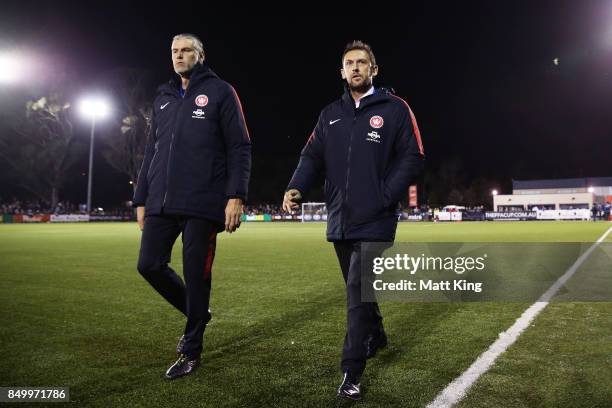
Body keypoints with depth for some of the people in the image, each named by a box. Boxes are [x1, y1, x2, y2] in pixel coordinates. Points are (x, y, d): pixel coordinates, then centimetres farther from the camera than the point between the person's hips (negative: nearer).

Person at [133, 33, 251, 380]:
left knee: (196, 275, -1)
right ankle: (197, 312, 29)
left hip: (201, 204, -6)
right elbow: (151, 152, 22)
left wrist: (236, 196, -14)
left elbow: (240, 148, -4)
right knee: (150, 265, 4)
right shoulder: (163, 98, 20)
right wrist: (141, 198, 16)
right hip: (161, 203, 6)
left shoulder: (220, 92, 3)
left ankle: (191, 352, 16)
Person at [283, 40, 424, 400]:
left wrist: (385, 198, -15)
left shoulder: (395, 109, 0)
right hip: (339, 221, 6)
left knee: (359, 293, -9)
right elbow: (313, 155, 10)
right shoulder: (330, 114, 14)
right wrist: (297, 187, -9)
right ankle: (376, 337, 44)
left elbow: (413, 158, -5)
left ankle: (352, 372, 3)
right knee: (358, 288, 19)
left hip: (375, 222, -5)